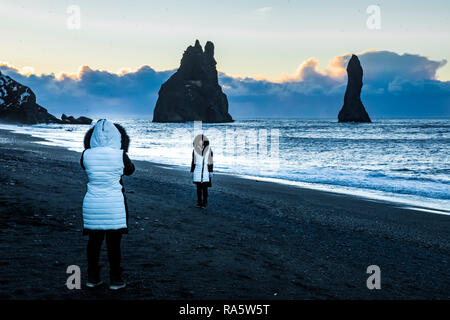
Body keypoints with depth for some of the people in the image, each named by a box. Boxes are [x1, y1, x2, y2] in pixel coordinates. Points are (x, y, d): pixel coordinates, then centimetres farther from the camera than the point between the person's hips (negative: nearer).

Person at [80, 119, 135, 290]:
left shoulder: (86, 154, -5)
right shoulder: (119, 155, -12)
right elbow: (130, 170, 8)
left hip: (92, 204, 3)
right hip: (114, 204, -3)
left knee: (94, 240, 13)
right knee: (113, 242, 6)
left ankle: (92, 278, 21)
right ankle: (115, 280, 13)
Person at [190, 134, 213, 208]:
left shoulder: (209, 150, -4)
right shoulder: (195, 150, 1)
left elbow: (211, 162, -1)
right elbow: (193, 162, 5)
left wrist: (211, 172, -4)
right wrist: (192, 172, 4)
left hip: (206, 171, -1)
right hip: (197, 171, 2)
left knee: (205, 188, -1)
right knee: (199, 187, 5)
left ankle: (204, 203, 10)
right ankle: (199, 202, 16)